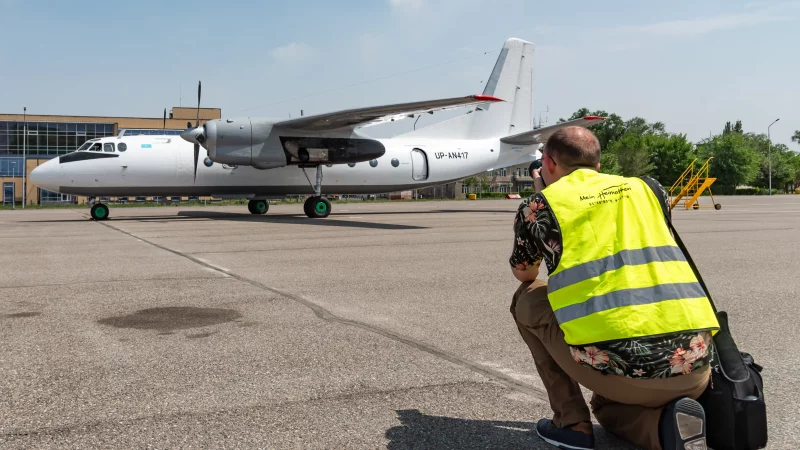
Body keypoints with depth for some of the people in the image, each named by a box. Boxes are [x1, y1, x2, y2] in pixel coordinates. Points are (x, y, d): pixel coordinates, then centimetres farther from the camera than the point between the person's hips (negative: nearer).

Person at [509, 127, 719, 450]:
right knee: (607, 406, 37)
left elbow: (523, 274, 26)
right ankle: (664, 423, 4)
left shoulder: (540, 205, 7)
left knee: (527, 299, 22)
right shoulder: (645, 188, 18)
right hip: (694, 369, 5)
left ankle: (571, 423, 16)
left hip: (618, 367, -5)